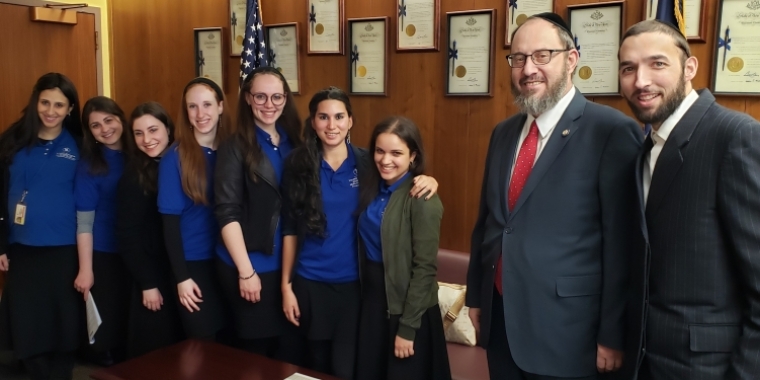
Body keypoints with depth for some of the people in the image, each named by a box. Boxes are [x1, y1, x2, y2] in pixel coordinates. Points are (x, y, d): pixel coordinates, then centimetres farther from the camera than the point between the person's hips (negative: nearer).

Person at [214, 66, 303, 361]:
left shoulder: (293, 143, 7)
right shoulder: (235, 147, -6)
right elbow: (227, 213, -11)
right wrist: (246, 271, -14)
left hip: (288, 264, 4)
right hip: (250, 265, -4)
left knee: (290, 348, 10)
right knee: (256, 351, 9)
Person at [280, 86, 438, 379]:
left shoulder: (367, 163, -4)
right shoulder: (298, 165, -3)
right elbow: (290, 229, 0)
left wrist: (428, 181, -16)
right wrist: (286, 285, 0)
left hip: (354, 282, -1)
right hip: (310, 283, 1)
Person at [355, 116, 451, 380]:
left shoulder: (421, 199, -18)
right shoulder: (373, 187, 3)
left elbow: (425, 268, -18)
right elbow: (368, 246, 9)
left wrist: (407, 327, -16)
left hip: (407, 306, -6)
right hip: (372, 298, 6)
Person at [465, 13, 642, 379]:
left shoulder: (612, 131, -13)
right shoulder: (504, 132, 8)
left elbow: (622, 243, -14)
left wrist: (612, 335, -12)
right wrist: (475, 295, 15)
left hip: (564, 329, -6)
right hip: (499, 319, 6)